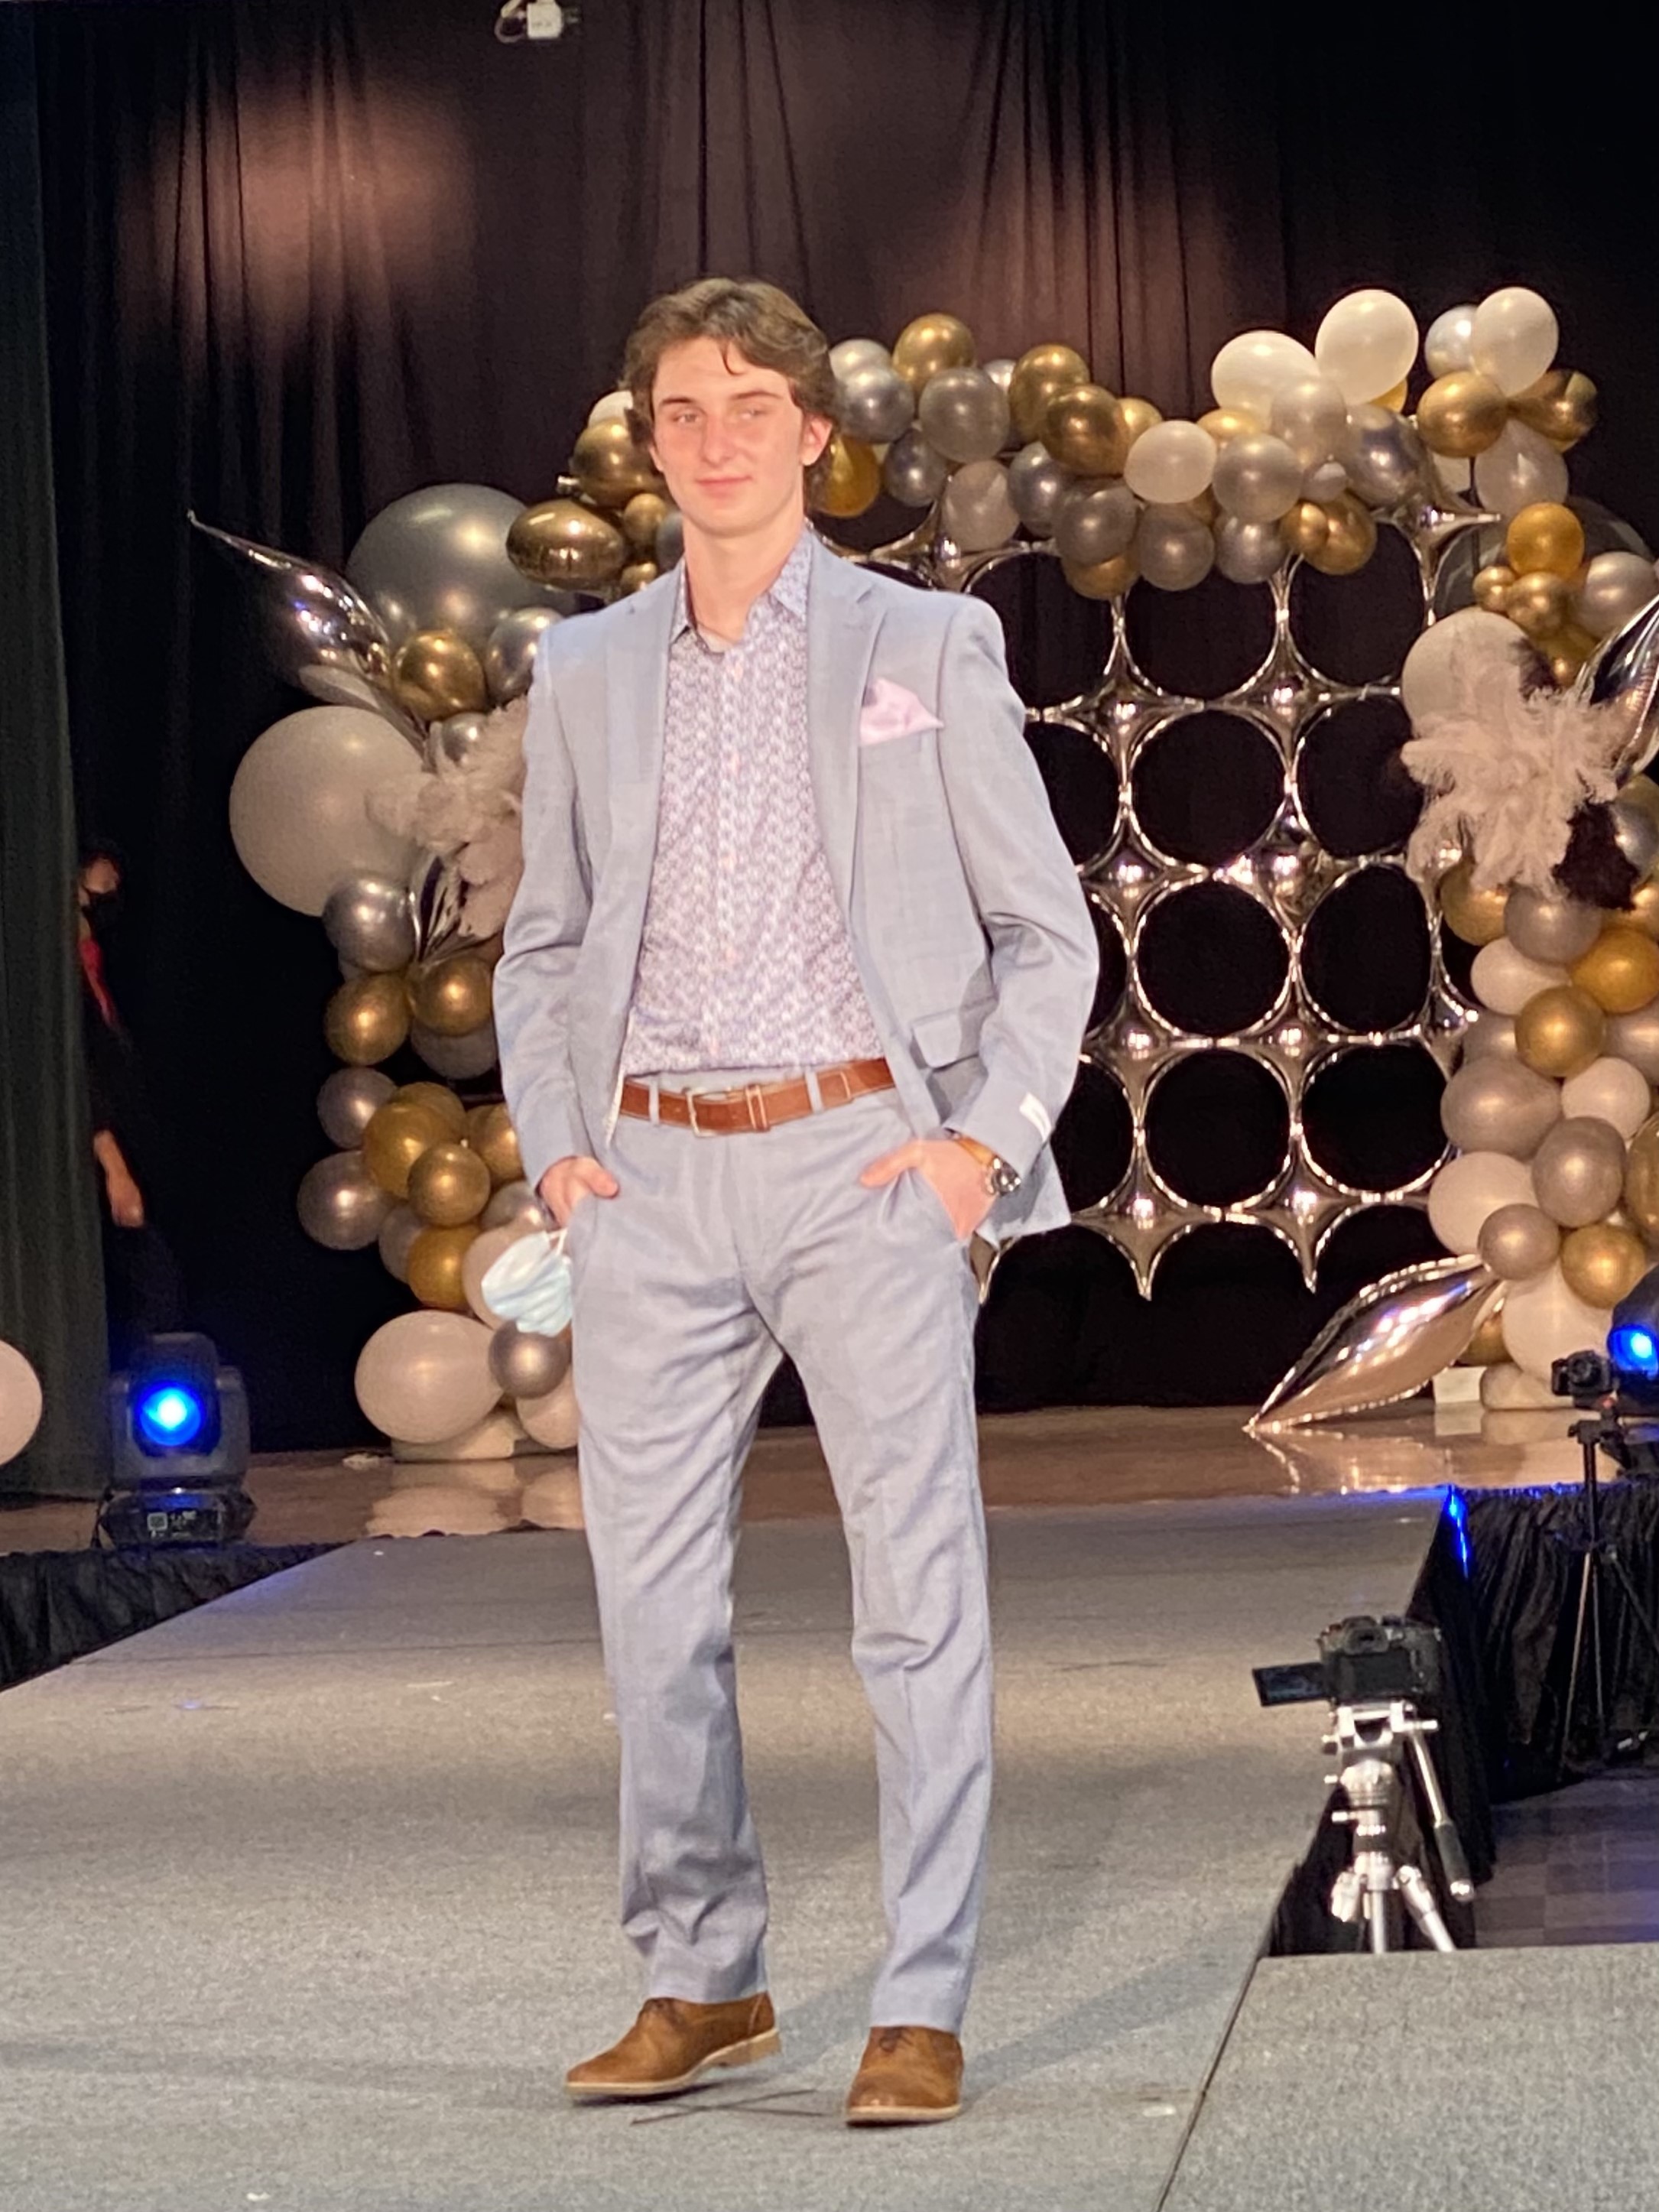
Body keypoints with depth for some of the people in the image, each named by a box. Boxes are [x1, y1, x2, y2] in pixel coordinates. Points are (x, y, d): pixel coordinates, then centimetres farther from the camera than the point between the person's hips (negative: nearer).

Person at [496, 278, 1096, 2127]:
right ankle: (701, 1985, 19)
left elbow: (1045, 933, 6)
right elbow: (542, 950, 21)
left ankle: (923, 2012, 1)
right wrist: (553, 1145, 6)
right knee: (653, 1604, 5)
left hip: (863, 1163, -3)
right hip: (653, 1179, 3)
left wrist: (985, 1139, -7)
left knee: (917, 1594, -5)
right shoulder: (586, 674, 13)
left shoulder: (928, 648, 5)